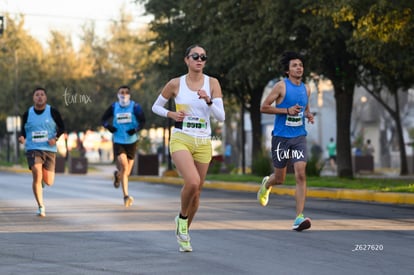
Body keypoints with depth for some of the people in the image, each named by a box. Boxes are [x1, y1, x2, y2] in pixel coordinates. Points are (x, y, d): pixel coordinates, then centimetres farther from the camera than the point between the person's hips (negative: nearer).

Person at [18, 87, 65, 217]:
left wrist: (55, 138, -12)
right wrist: (22, 137, -11)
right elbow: (23, 130, 12)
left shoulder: (53, 112, 0)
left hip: (49, 149, 0)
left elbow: (62, 127, 5)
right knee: (36, 176, -19)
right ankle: (41, 206, -7)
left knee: (49, 182, 2)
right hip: (33, 149, 0)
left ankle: (43, 178, 43)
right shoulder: (27, 114, 3)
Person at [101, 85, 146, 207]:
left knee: (127, 172, 10)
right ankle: (126, 196, -13)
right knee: (124, 165, -21)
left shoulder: (135, 106, -4)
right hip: (118, 141, -1)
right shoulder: (114, 107, 1)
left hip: (131, 141, 1)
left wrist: (136, 129, -24)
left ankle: (117, 175, 49)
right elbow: (104, 119, 10)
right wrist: (108, 126, -12)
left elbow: (143, 121, -5)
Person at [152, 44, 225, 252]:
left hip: (203, 143, 3)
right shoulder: (175, 84, -1)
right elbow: (156, 107, 12)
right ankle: (182, 217, 3)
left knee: (196, 190, 8)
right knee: (192, 182, -26)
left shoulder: (212, 83, 2)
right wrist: (171, 114, -7)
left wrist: (208, 101, -22)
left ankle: (183, 232, 30)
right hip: (181, 139, -3)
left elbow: (221, 116, -5)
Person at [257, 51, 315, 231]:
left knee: (301, 174, -14)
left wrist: (308, 115, 4)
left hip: (299, 137, 3)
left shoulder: (306, 89, 9)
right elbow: (264, 107, -8)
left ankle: (299, 218, -16)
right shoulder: (281, 86, -7)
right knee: (279, 178, 8)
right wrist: (287, 110, -18)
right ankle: (267, 183, 46)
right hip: (281, 137, -3)